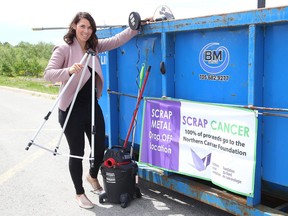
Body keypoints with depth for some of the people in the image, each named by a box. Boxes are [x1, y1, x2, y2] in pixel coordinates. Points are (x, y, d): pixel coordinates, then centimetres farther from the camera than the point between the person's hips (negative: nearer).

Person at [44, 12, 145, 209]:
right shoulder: (63, 49, -11)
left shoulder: (94, 46, 7)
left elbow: (117, 40, 6)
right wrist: (69, 71, -36)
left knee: (100, 147, 12)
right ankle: (80, 193, 26)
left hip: (93, 107, 6)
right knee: (77, 152, 6)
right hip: (72, 110, -6)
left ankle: (93, 176, 44)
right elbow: (48, 74, -19)